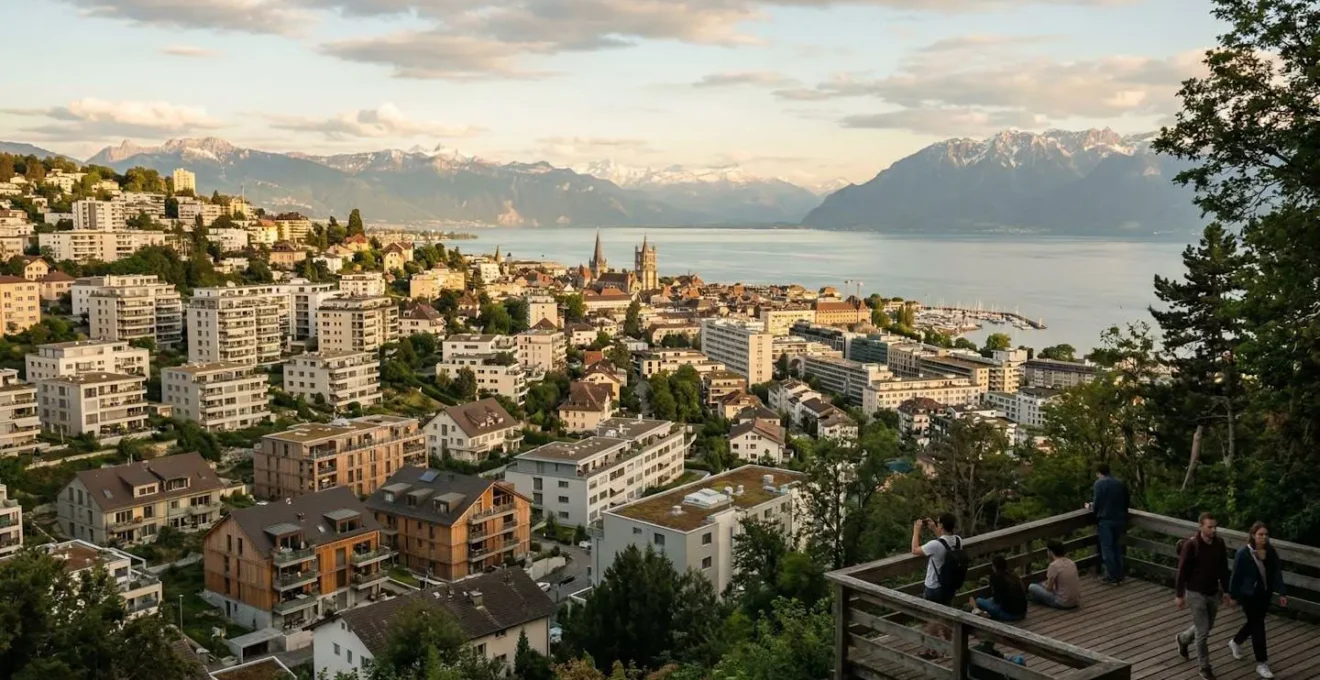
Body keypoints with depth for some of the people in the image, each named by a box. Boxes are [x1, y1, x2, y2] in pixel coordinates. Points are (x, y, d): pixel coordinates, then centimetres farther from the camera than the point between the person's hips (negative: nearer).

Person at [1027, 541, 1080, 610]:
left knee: (1032, 587, 1)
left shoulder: (1054, 565, -16)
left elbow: (1049, 588, -11)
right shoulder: (1071, 563, 5)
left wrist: (1046, 585, 11)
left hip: (1062, 604, -8)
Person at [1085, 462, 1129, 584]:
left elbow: (1096, 504, -13)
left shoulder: (1099, 483, -11)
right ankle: (1119, 575, 17)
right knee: (1117, 548, 14)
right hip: (1119, 520, 6)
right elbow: (1126, 502, 15)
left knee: (1107, 549, 1)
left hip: (1105, 520, -6)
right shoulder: (1121, 483, 9)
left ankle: (1112, 576, 3)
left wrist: (1090, 507, 8)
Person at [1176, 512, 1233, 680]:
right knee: (1202, 631, -2)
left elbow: (1223, 569, 7)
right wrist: (1179, 595, -11)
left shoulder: (1219, 543, -5)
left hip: (1213, 592, 6)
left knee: (1207, 626, 20)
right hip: (1196, 593, -6)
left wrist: (1226, 591, 9)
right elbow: (1182, 571, -14)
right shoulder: (1191, 545, -20)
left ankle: (1183, 639, 48)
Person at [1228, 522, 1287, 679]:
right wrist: (1233, 596, -8)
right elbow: (1236, 575, -13)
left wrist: (1282, 592, -3)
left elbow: (1277, 573, 2)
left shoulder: (1271, 552, -4)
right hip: (1248, 595, -6)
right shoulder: (1243, 553, -20)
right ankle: (1261, 663, 8)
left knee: (1254, 623, 20)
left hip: (1265, 594, 6)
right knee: (1258, 625, -2)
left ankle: (1235, 642, 48)